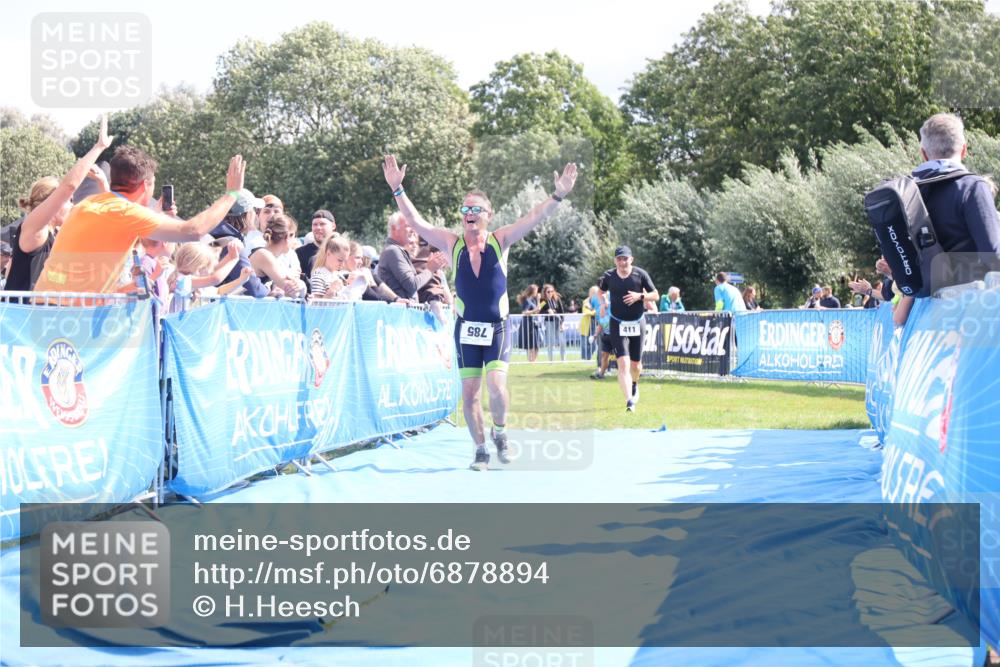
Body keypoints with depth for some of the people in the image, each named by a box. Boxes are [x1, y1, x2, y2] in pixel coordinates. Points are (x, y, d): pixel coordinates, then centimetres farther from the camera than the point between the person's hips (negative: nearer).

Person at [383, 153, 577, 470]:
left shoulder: (500, 241, -1)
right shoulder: (452, 243, 0)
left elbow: (534, 218, -10)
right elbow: (415, 222, -5)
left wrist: (558, 195, -23)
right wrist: (397, 189, -14)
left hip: (497, 327, -1)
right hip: (467, 328, 1)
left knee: (496, 385, -17)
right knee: (469, 391, 0)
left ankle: (500, 432, 11)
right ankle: (481, 450, 14)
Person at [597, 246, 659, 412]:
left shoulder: (640, 274, -7)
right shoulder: (608, 276, -4)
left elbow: (655, 295, -1)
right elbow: (601, 290, 17)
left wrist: (640, 296, -18)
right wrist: (602, 303, -1)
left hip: (637, 324, 1)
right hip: (618, 324, -1)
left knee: (636, 364, 13)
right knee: (623, 363, -17)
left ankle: (634, 385, 48)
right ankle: (629, 401, -24)